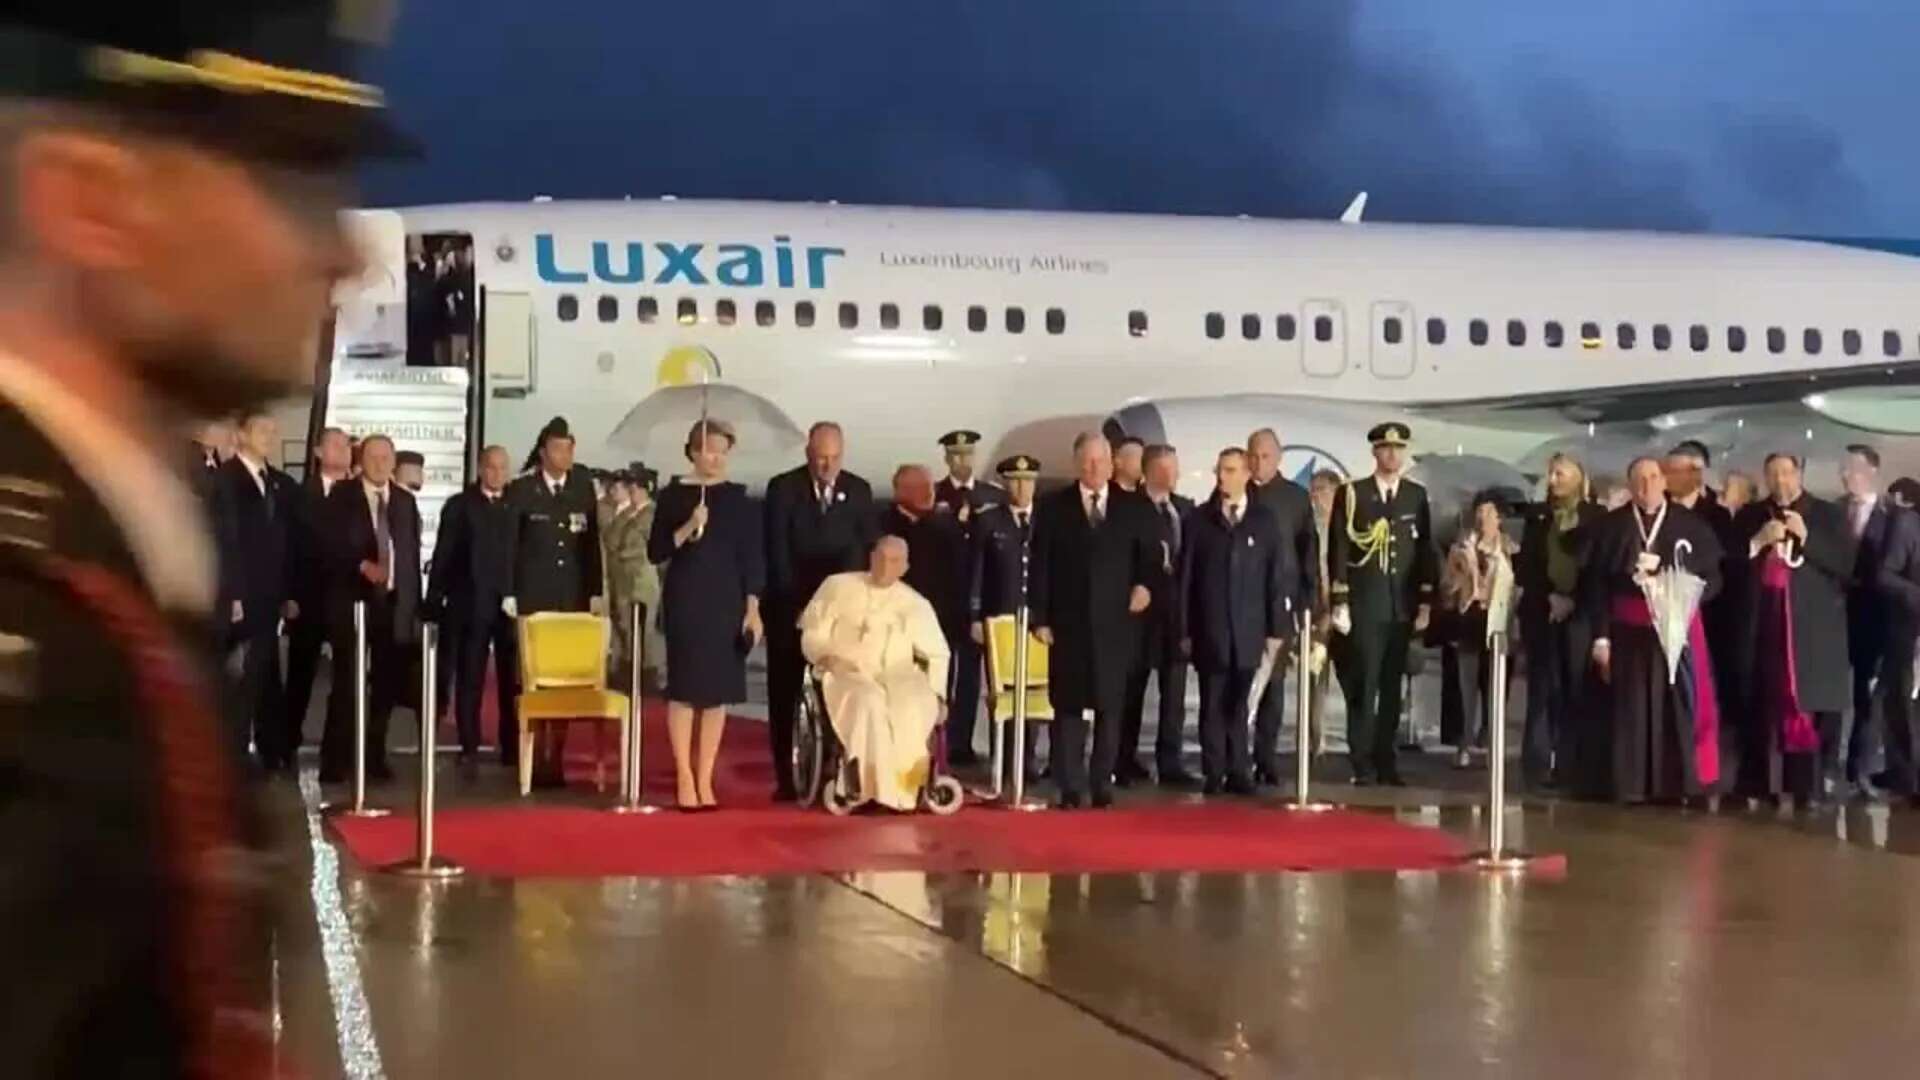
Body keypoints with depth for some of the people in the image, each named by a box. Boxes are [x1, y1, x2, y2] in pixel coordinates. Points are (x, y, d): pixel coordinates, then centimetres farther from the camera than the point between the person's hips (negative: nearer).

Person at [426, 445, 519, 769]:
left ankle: (512, 746, 7)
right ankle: (469, 747, 6)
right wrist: (434, 601, -3)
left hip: (511, 604, 1)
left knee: (513, 679, 0)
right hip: (471, 604, -1)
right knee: (469, 679, 3)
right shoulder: (459, 506, 6)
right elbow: (443, 556, 3)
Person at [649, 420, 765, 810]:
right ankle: (684, 779, 4)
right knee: (684, 689, -2)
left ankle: (705, 780, 11)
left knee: (718, 691, 4)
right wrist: (688, 529, -17)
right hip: (684, 600, -2)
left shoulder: (739, 500, 4)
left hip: (726, 603, 2)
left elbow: (753, 557, 4)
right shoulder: (674, 496, 0)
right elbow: (655, 552, -2)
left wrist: (753, 609, -3)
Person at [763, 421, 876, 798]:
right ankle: (785, 777, 6)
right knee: (784, 693, 1)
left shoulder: (859, 491, 5)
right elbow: (776, 551, -7)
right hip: (789, 605, -1)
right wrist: (796, 601, -13)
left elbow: (868, 549, 4)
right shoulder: (782, 488, -3)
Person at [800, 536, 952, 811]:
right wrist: (828, 658, -13)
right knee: (868, 702, -37)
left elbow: (937, 653, 16)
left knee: (917, 704, -33)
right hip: (848, 674, -2)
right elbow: (813, 634, 8)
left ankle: (908, 785, -32)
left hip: (898, 676, 2)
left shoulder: (916, 603, 16)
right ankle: (882, 790, -40)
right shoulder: (838, 586, 11)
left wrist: (936, 694, 2)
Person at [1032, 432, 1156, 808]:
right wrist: (1040, 618, -6)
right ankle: (1071, 788, 1)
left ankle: (1103, 784, 8)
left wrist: (1143, 584, -2)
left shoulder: (1129, 509, 7)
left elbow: (1148, 554, 18)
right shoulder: (1054, 507, 3)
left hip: (1114, 623, 1)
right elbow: (1040, 565, 0)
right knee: (1068, 706, -1)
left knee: (1110, 706, 2)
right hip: (1069, 621, -1)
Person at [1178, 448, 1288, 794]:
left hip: (1249, 631, 0)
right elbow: (1184, 577, 3)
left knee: (1237, 706, 4)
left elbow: (1279, 577, 3)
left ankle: (1238, 773, 9)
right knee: (1213, 706, 2)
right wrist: (1183, 629, -1)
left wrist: (1276, 630, -1)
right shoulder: (1198, 520, 4)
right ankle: (1214, 775, 7)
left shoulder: (1265, 520, 5)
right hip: (1209, 630, 0)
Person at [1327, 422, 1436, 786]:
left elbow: (1425, 551, 11)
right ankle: (1363, 764, 0)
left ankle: (1385, 761, 12)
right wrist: (1339, 603, -7)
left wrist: (1426, 603, 6)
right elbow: (1338, 551, -2)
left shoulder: (1417, 495, 9)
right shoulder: (1351, 493, -1)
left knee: (1392, 687, 6)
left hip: (1402, 607, 3)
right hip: (1364, 606, -3)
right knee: (1363, 686, -5)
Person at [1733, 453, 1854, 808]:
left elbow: (1847, 564, -2)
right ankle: (1762, 784, 0)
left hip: (1814, 627, -2)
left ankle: (1810, 786, -4)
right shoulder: (1750, 516, 14)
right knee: (1763, 705, -4)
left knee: (1811, 707, -8)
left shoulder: (1829, 515, 8)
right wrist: (1758, 542, -8)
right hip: (1763, 625, 2)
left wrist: (1806, 536, -10)